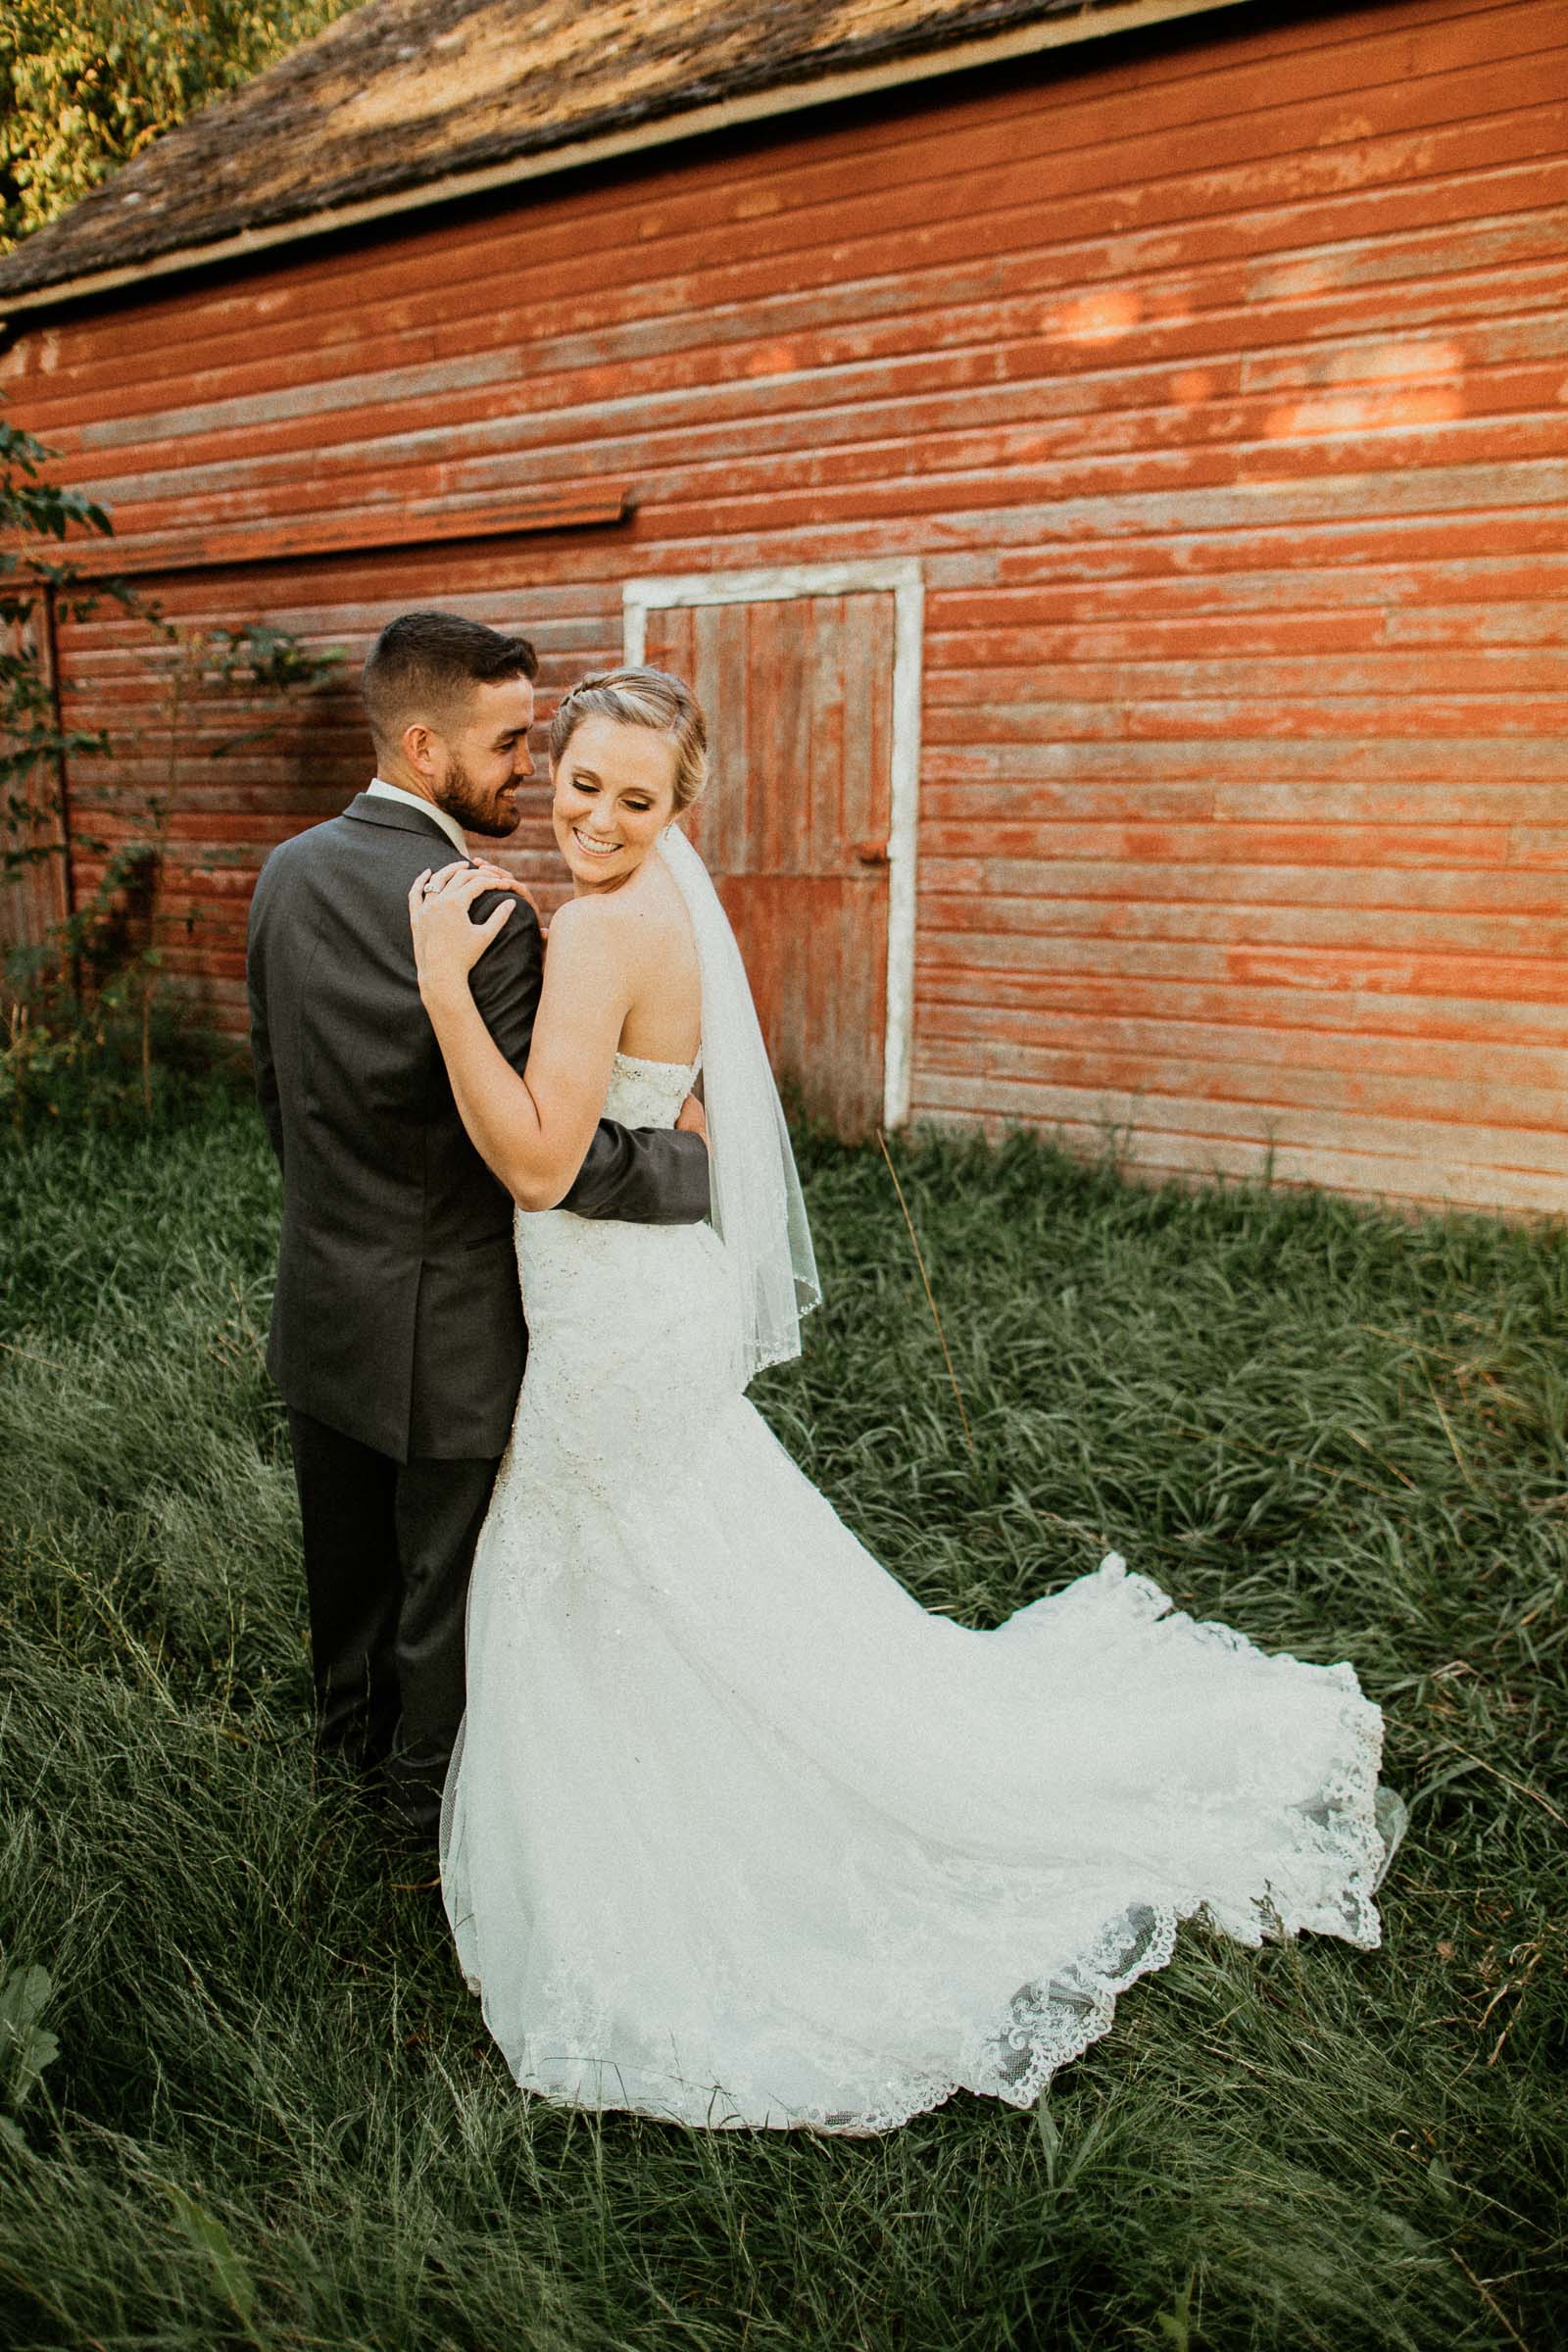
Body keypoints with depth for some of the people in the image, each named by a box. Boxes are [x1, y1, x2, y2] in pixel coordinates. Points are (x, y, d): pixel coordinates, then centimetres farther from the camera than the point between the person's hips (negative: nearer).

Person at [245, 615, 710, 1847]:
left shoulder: (287, 873, -2)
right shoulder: (480, 917, -27)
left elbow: (277, 1083, 8)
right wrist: (688, 1159, -11)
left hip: (320, 1300, 7)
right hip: (444, 1324, -7)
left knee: (346, 1550, 26)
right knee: (446, 1574, 16)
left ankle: (354, 1722, 51)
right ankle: (432, 1783, 38)